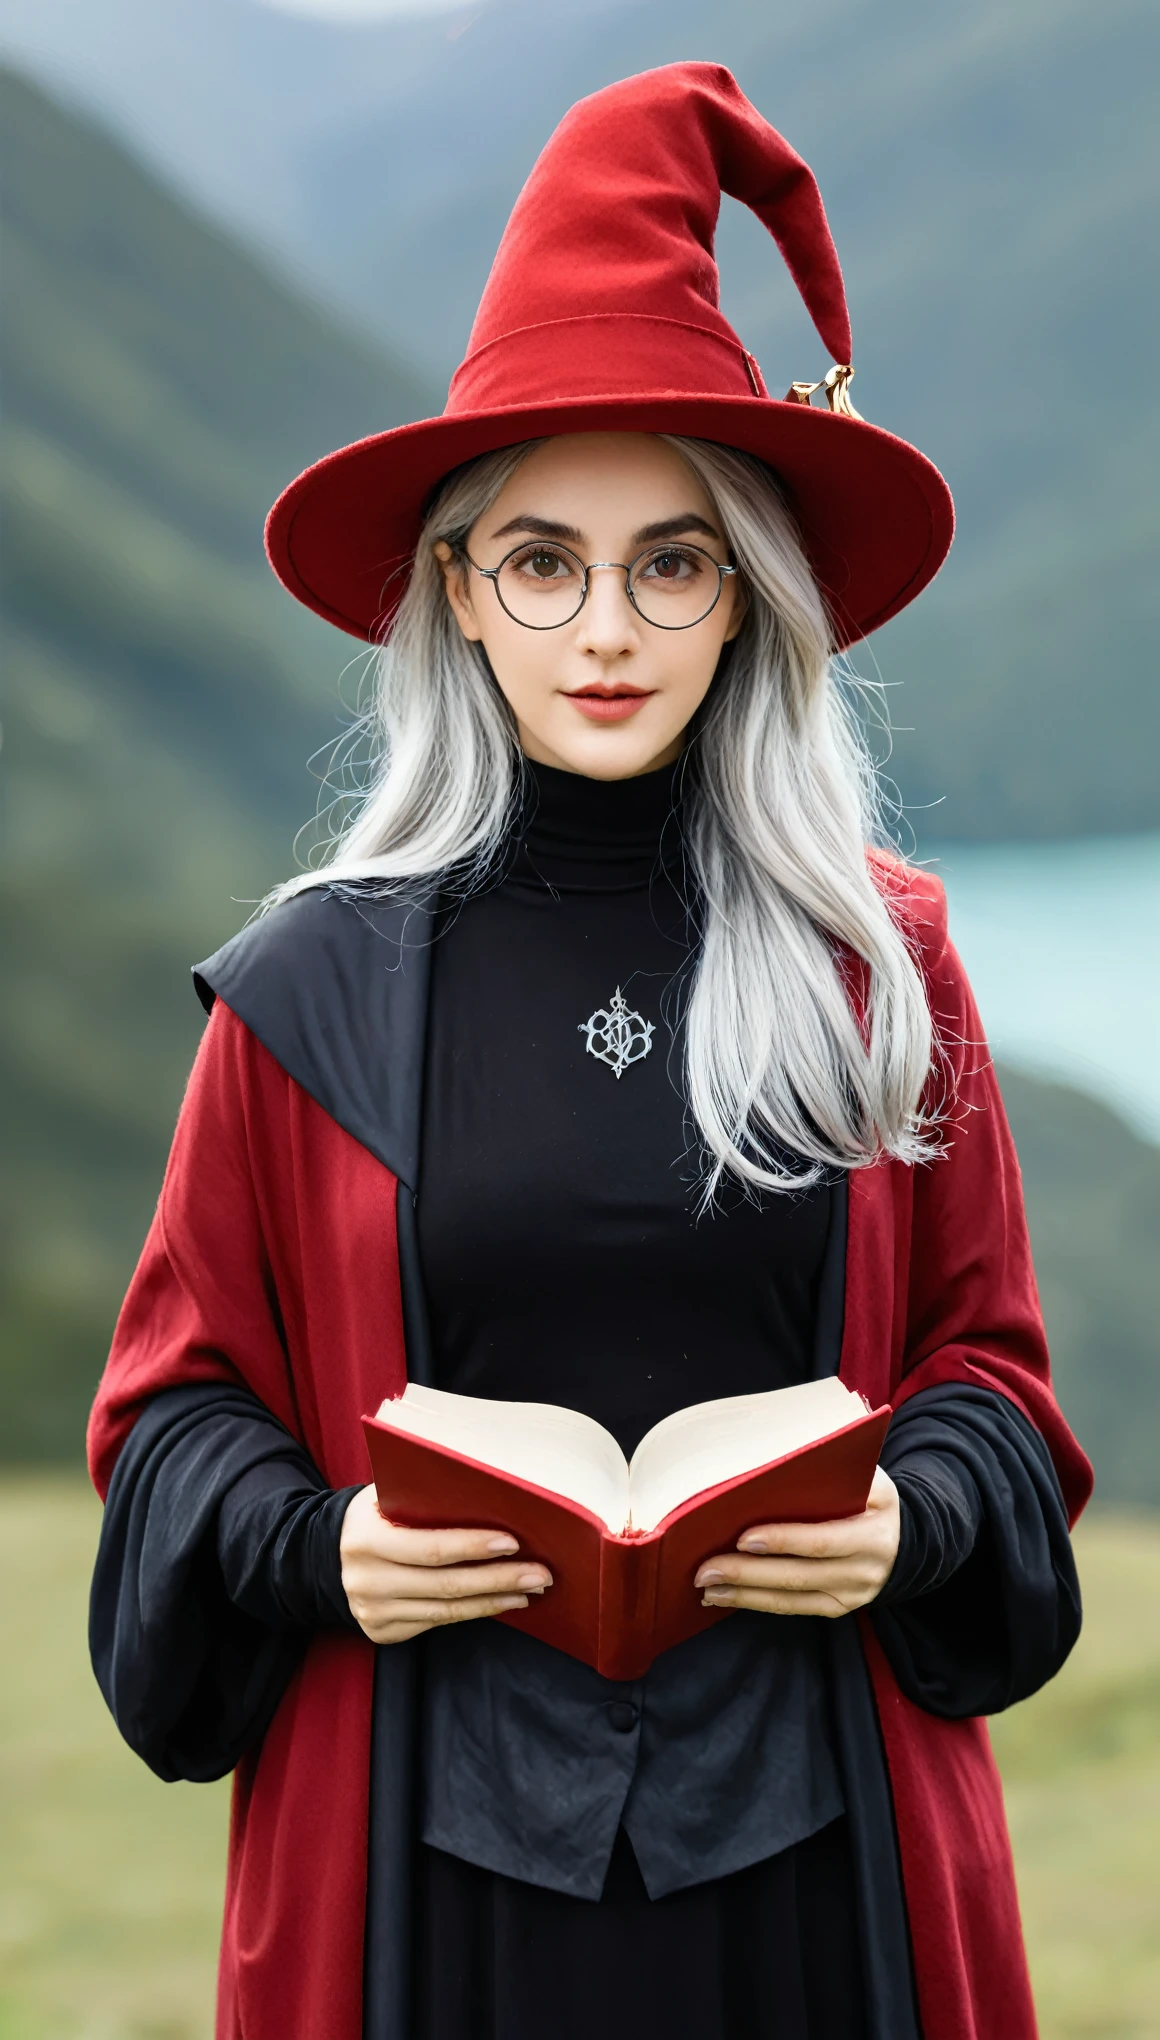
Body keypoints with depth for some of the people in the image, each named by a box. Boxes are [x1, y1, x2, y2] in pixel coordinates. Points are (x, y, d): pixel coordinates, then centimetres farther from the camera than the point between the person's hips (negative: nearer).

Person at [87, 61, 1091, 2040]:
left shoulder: (878, 960, 3)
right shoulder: (317, 985, 0)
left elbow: (986, 1355, 10)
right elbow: (180, 1394, 6)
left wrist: (913, 1523, -10)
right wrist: (312, 1548, -12)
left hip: (806, 1827, 1)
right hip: (434, 1832, -1)